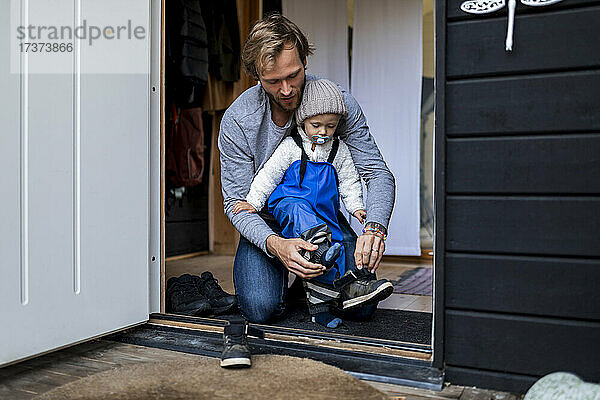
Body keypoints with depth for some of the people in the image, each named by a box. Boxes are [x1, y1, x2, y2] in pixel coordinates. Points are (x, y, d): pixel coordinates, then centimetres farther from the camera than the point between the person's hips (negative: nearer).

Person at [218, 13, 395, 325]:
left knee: (362, 305, -14)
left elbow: (378, 173, -15)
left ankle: (314, 280, 19)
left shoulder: (338, 102, -17)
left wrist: (374, 228, -37)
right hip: (266, 222, -1)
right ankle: (280, 274, 13)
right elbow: (236, 201, -17)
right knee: (261, 308, -23)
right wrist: (275, 244, -37)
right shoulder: (237, 120, -19)